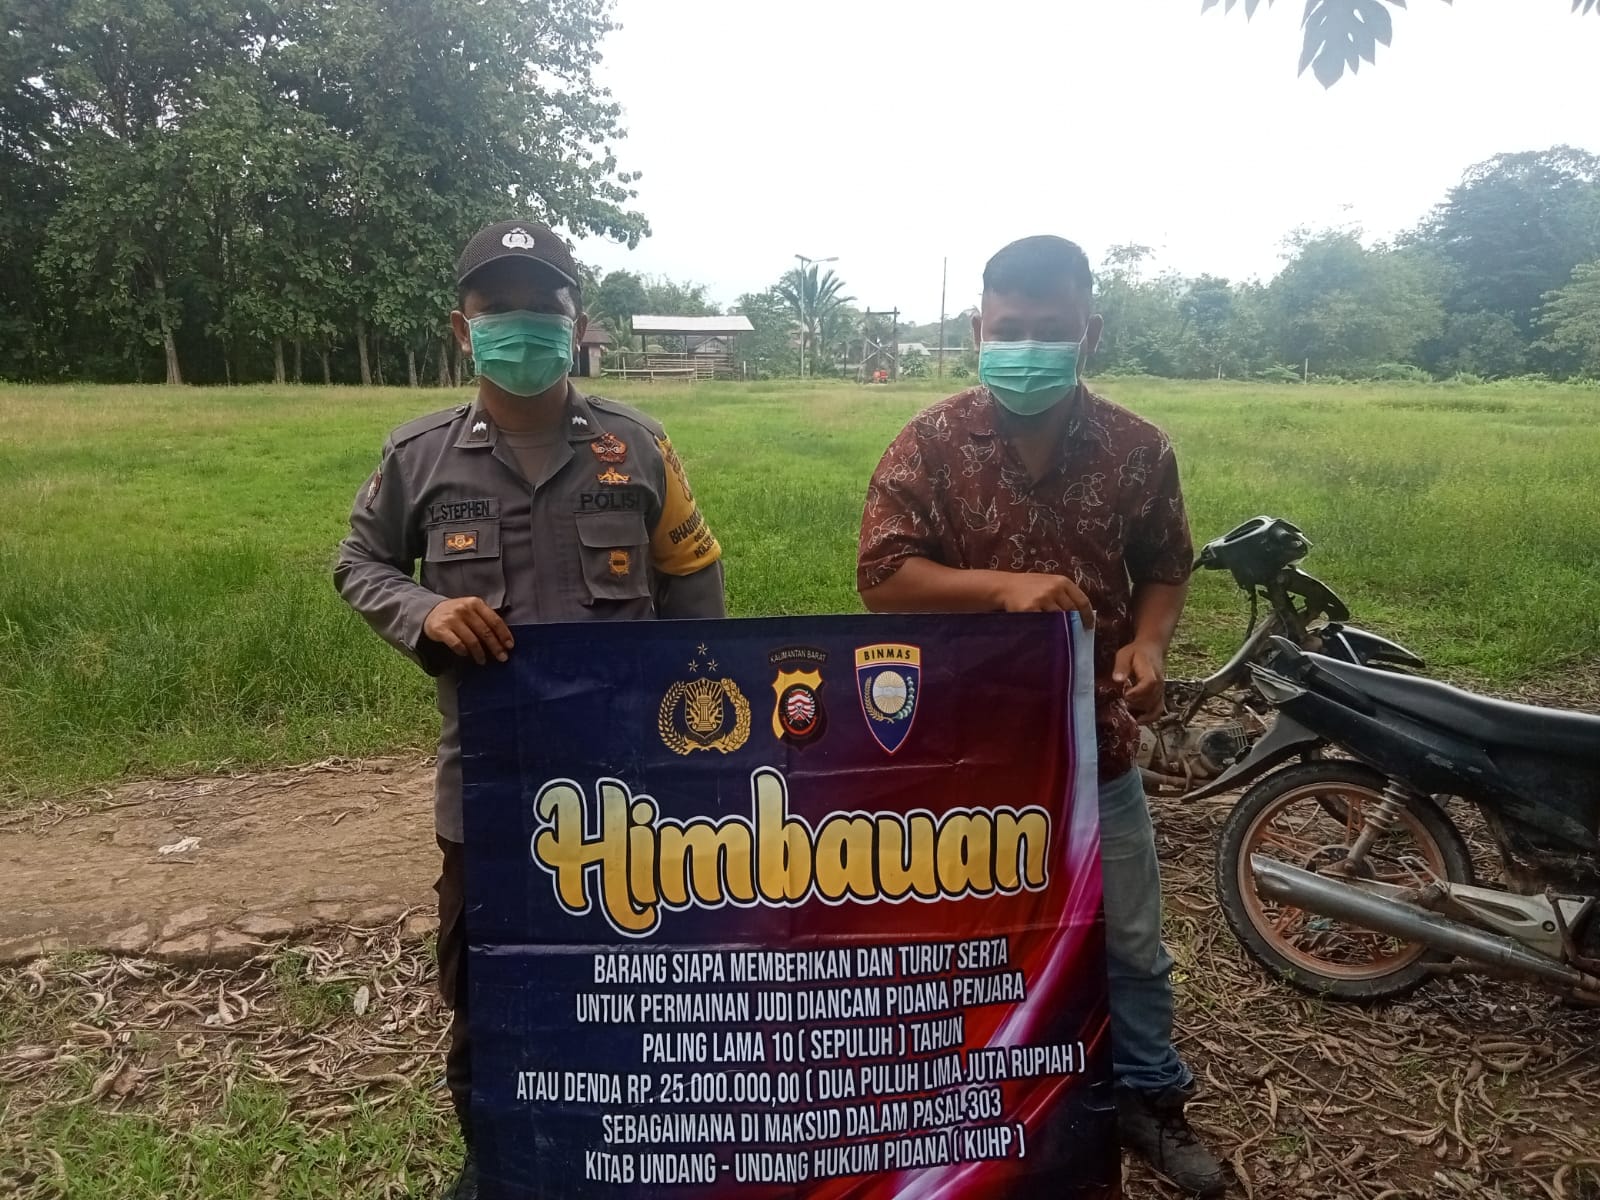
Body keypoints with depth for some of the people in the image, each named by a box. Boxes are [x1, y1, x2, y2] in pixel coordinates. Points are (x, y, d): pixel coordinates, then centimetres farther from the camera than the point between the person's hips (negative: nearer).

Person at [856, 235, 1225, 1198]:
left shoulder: (1137, 448, -5)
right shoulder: (931, 444, -10)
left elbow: (1167, 566, 8)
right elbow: (881, 576, -15)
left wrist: (1148, 642, -12)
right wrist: (1005, 588, -28)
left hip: (1097, 738, 2)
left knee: (1130, 940, 17)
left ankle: (1150, 1097, 42)